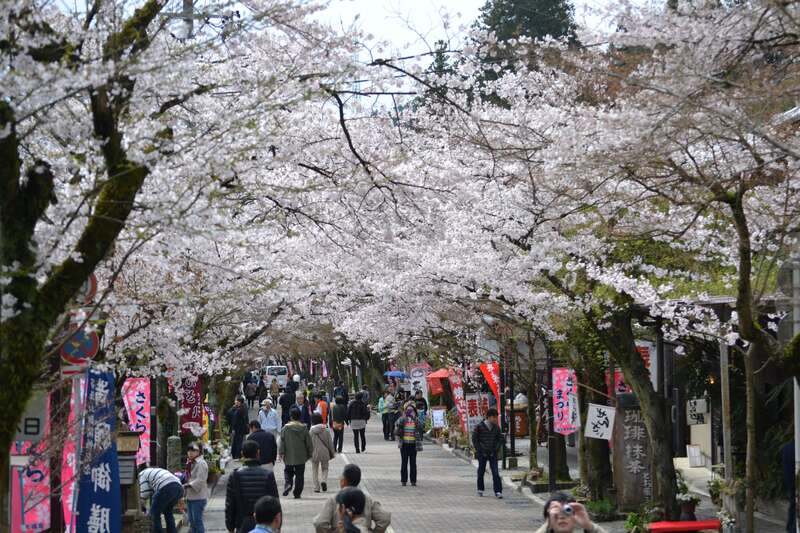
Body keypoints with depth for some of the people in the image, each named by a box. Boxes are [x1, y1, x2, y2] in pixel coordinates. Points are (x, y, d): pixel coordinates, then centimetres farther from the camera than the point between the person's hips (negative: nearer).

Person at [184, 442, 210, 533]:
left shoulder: (201, 463, -13)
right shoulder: (190, 463, 16)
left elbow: (200, 480, -21)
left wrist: (188, 485, -24)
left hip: (198, 496, -9)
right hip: (190, 496, 9)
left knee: (197, 520, -7)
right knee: (191, 521, 14)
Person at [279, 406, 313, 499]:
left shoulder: (285, 428, -6)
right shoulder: (304, 428, -4)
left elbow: (282, 442, -6)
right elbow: (308, 442, 1)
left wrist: (282, 453, 0)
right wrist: (310, 452, 12)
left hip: (289, 457, 0)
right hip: (301, 456, 0)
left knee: (288, 472, 15)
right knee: (299, 475, 7)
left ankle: (288, 484, -12)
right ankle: (297, 493, 7)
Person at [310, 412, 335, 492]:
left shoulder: (311, 431, -8)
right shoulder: (326, 431, -5)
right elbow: (330, 443, 0)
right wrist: (332, 453, 10)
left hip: (314, 453, -1)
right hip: (324, 453, 1)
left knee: (315, 471, 11)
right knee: (325, 469, 17)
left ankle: (316, 487, 9)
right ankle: (324, 481, -8)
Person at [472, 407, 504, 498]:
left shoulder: (496, 427, 1)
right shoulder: (479, 427, -8)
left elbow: (500, 438, 12)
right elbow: (474, 439, -3)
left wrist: (496, 448, 2)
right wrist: (479, 449, -6)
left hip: (492, 453, 2)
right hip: (482, 454, -2)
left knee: (495, 473, -7)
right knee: (481, 471, 10)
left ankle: (498, 491, -8)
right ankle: (480, 490, 26)